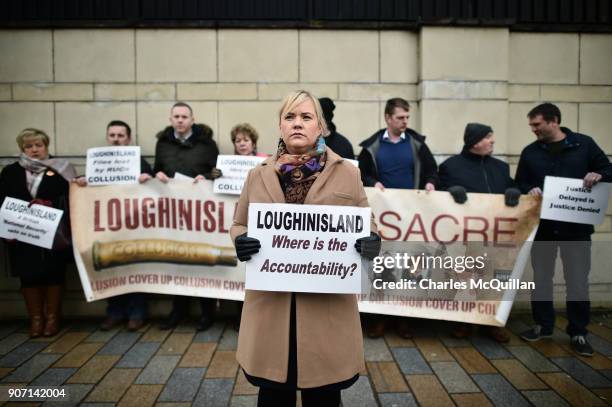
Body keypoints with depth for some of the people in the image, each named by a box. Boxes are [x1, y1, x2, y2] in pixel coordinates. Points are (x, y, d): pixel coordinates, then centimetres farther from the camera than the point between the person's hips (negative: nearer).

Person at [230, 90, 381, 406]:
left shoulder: (347, 173, 3)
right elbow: (238, 225, 14)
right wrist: (241, 241, -9)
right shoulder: (257, 176, 8)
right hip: (271, 302, 2)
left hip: (328, 303, -1)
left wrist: (371, 242, -15)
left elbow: (366, 226, 8)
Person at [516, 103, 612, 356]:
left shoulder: (584, 144, 1)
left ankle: (578, 332, 17)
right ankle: (543, 325, 25)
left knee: (577, 282, 2)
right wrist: (529, 190, -12)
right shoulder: (530, 152, 7)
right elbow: (520, 183, 10)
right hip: (542, 226, 2)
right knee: (541, 278, 10)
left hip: (576, 226, -2)